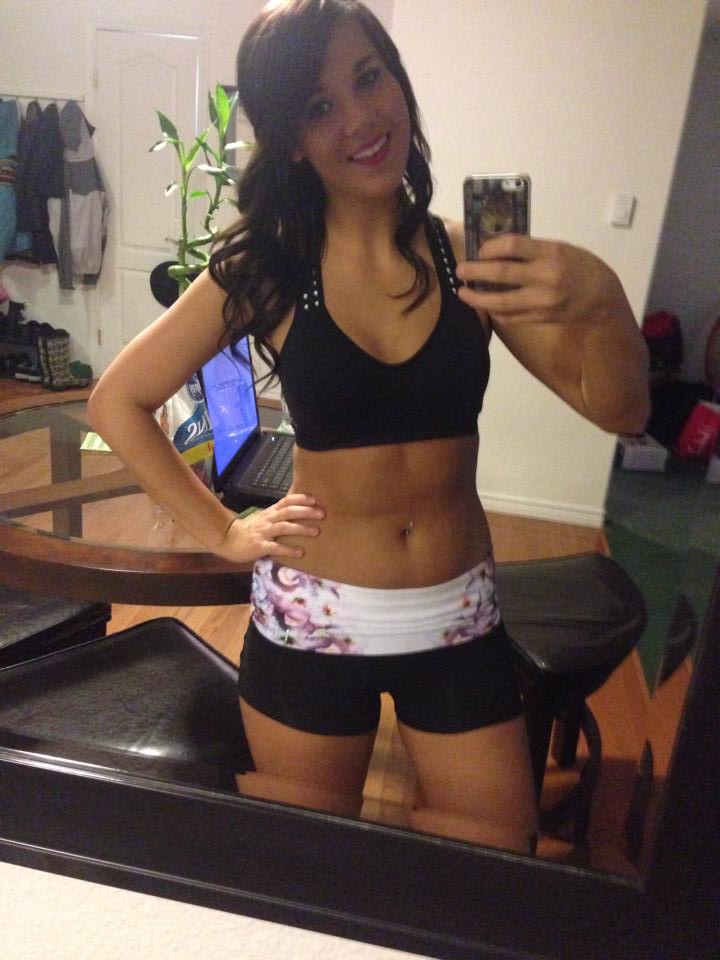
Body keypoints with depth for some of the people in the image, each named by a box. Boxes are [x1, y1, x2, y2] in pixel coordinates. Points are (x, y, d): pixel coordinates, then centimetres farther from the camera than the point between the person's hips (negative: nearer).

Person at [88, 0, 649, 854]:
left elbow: (618, 411, -10)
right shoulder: (266, 270, -8)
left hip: (459, 618, 2)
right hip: (310, 621, -1)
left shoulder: (467, 257, -5)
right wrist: (224, 533, -6)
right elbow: (116, 403, -1)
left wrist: (600, 303, -30)